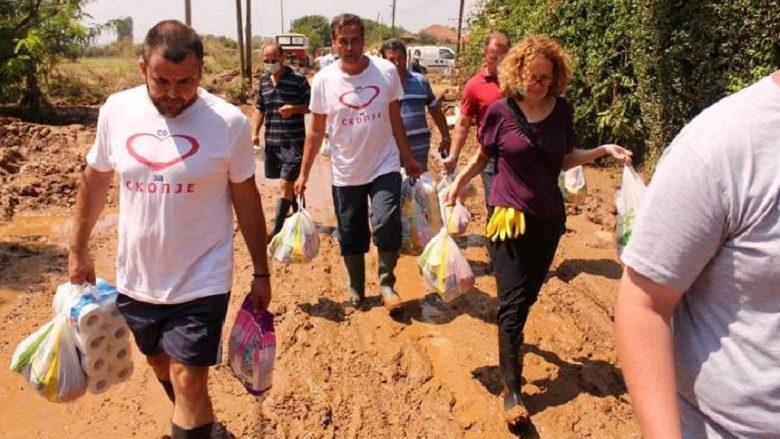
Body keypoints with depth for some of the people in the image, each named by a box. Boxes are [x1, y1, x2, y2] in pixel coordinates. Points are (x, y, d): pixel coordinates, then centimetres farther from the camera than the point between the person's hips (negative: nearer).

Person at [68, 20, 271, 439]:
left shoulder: (230, 123, -15)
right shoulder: (116, 110, -7)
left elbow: (247, 200, -5)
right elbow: (95, 179, 8)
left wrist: (261, 272, -1)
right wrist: (78, 250, 14)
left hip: (201, 283, -4)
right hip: (135, 279, 5)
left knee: (189, 382, -3)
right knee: (160, 361, 24)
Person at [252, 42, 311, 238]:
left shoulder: (297, 79, -8)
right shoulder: (264, 80, 9)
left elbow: (311, 105, -4)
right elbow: (259, 108, 16)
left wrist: (293, 109, -22)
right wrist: (255, 133, 5)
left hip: (293, 141, -6)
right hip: (271, 141, 6)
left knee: (285, 185, -8)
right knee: (287, 182, 17)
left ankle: (277, 230, -1)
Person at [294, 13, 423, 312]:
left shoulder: (387, 71, -6)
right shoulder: (323, 80, -6)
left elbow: (395, 120, 5)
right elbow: (316, 131, 2)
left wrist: (408, 159, 9)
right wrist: (304, 173, 2)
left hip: (384, 168, -1)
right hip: (345, 174, 1)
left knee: (387, 226, -18)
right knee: (351, 238, 11)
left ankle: (386, 282, 8)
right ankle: (356, 291, 33)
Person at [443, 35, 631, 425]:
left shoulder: (562, 110, -1)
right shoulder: (501, 111, -10)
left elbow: (565, 159, 8)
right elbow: (482, 157, 3)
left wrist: (604, 150, -3)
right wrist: (458, 183, -7)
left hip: (549, 218, 4)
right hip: (508, 216, -4)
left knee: (529, 294, 19)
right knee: (513, 301, -5)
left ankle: (511, 334, 50)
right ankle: (511, 389, 4)